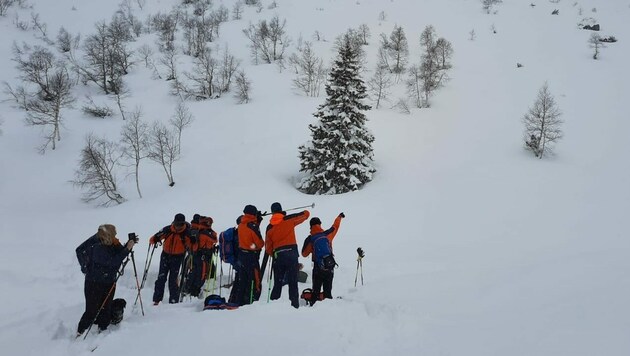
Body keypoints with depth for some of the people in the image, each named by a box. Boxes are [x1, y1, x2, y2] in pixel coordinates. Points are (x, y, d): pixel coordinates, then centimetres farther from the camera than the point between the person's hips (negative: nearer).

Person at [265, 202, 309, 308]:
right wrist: (306, 212, 31)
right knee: (293, 282, -1)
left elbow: (268, 247, 13)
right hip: (291, 254, -3)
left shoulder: (269, 227, 9)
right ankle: (294, 305, -5)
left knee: (277, 283, 14)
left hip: (278, 256, 3)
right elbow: (306, 214, 9)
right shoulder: (289, 220, 0)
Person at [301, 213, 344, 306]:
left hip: (317, 267, -1)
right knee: (328, 290, 8)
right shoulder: (328, 234, -2)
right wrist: (340, 217, 34)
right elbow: (335, 226, 17)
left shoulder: (309, 239, -5)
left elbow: (304, 254, 3)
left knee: (316, 291, 6)